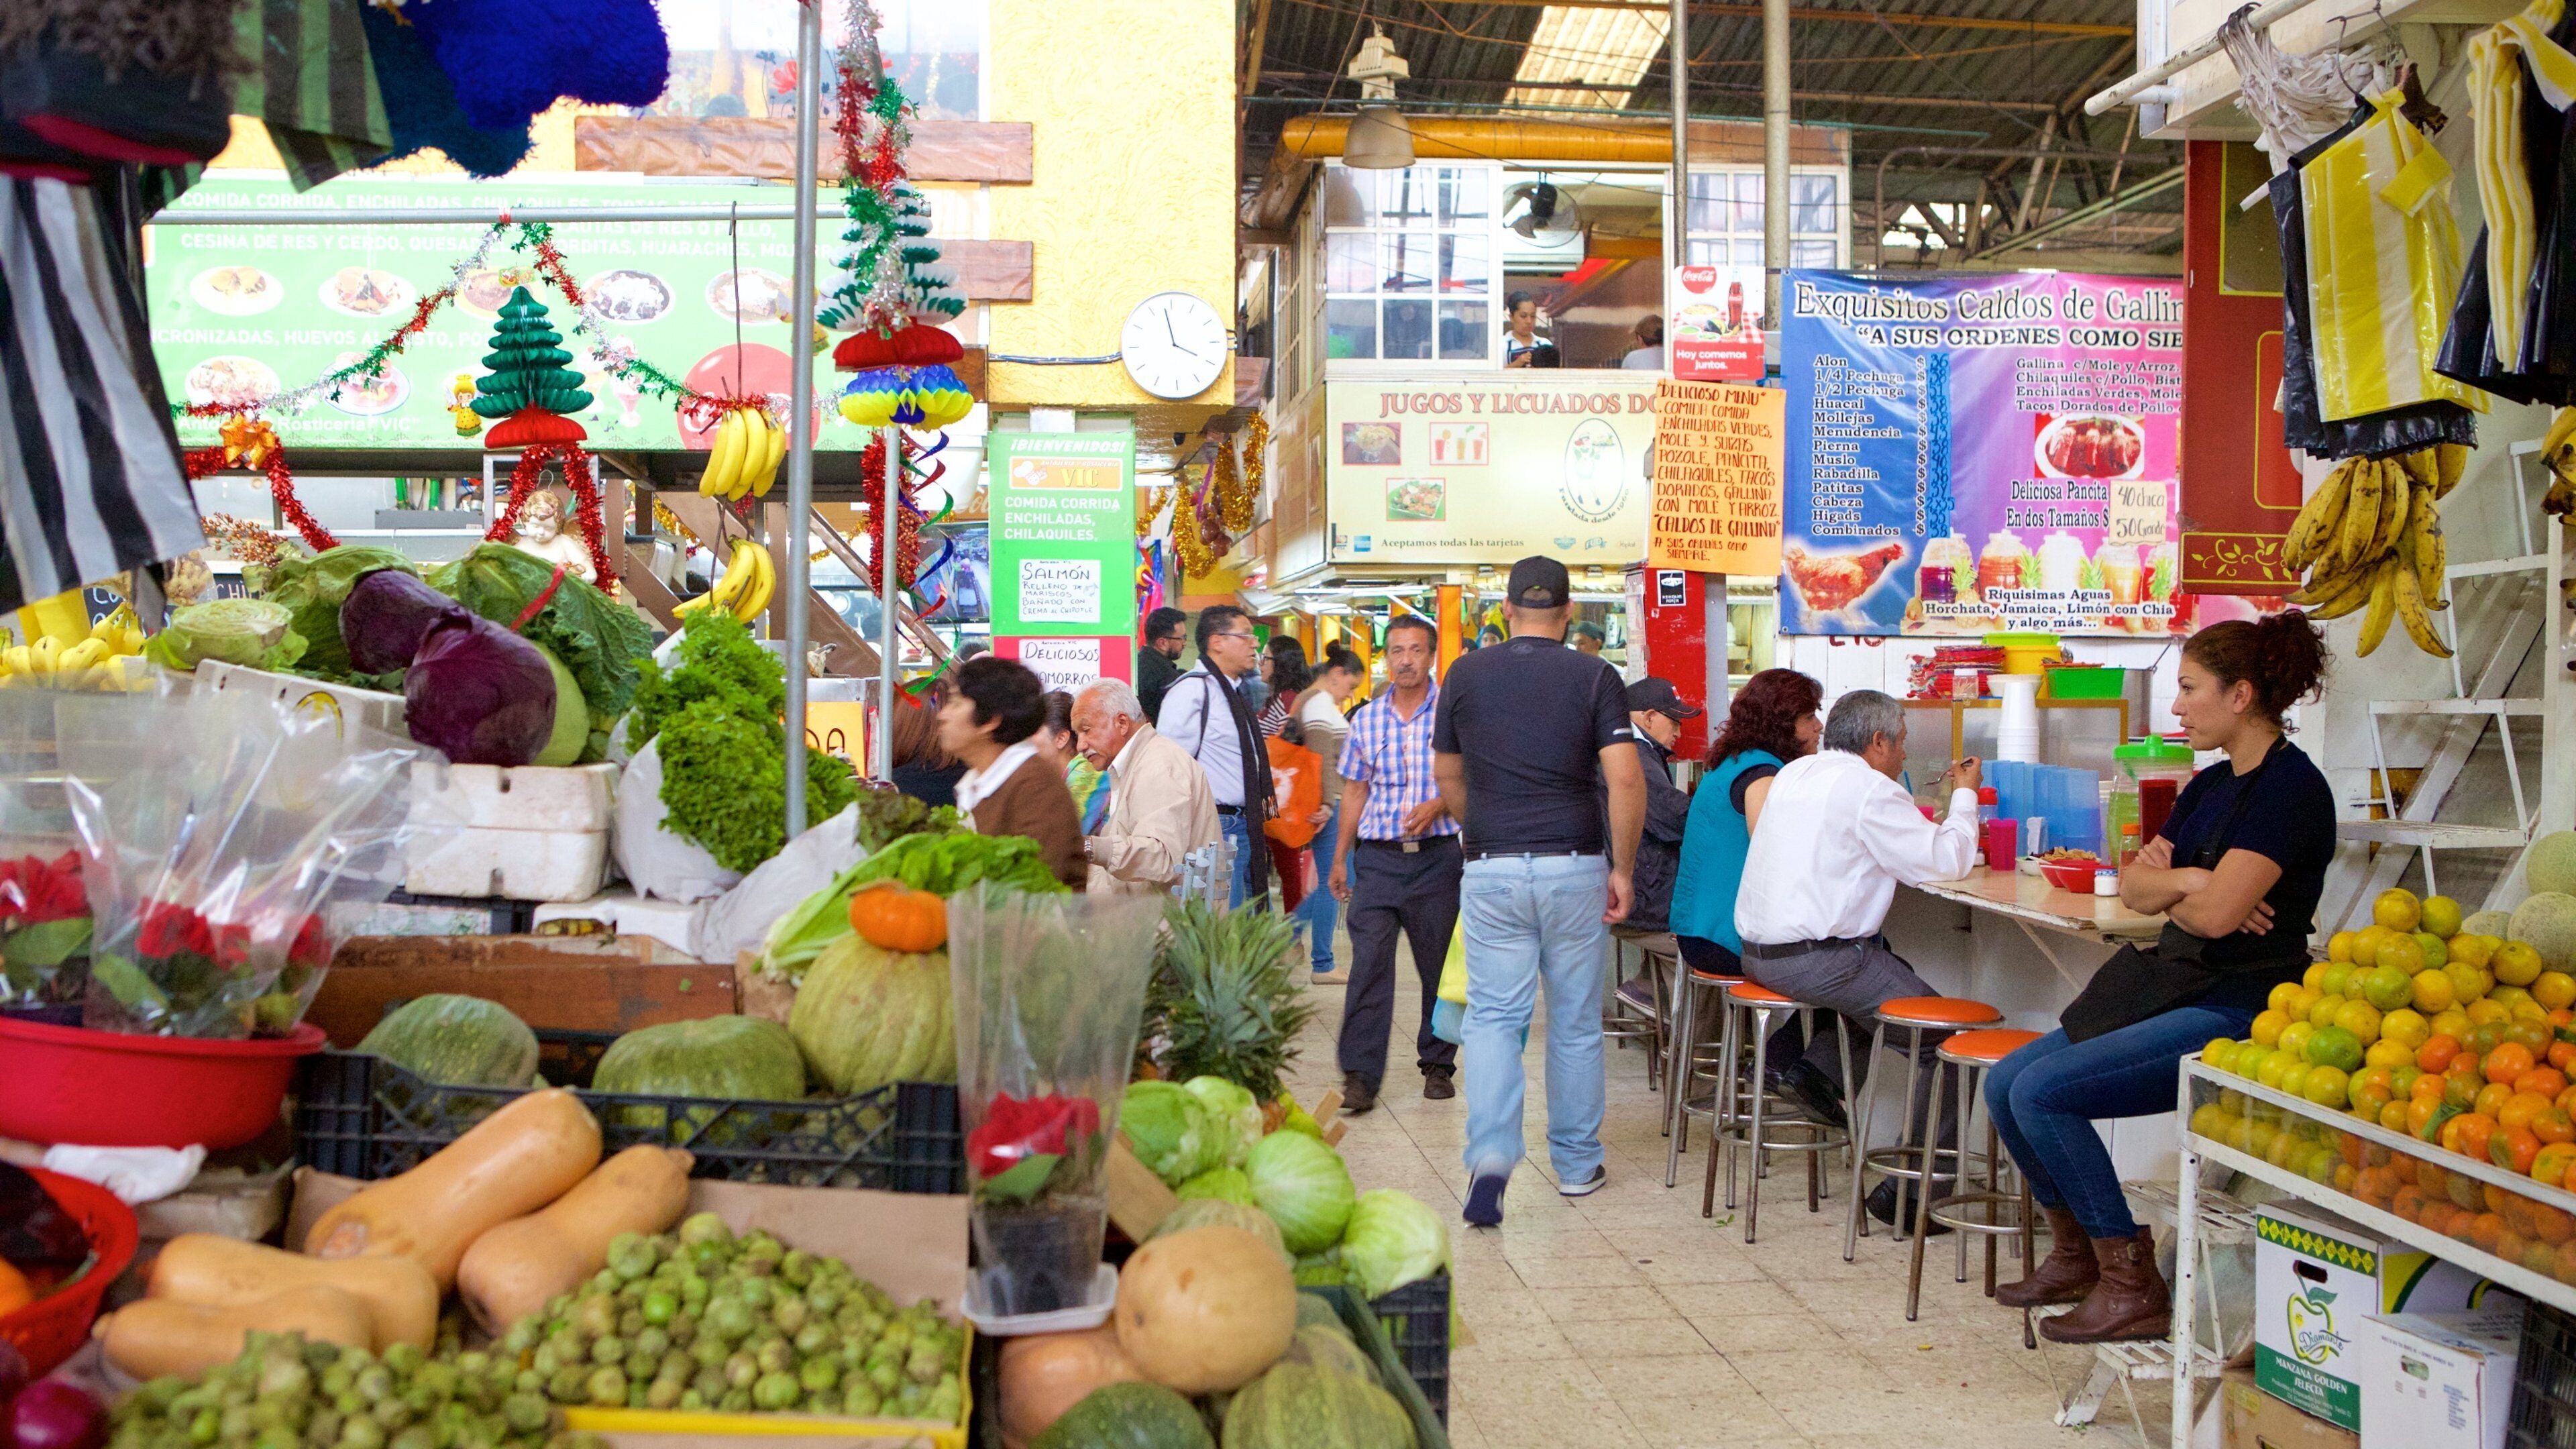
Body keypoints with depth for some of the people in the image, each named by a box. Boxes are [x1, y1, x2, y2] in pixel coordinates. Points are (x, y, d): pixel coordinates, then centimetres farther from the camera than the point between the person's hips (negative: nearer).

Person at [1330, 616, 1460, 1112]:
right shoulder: (1366, 719, 8)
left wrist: (1437, 807, -18)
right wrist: (1339, 859, 14)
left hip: (1437, 855, -1)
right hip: (1377, 857, 1)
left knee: (1440, 965, 6)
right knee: (1368, 962, -7)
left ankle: (1438, 1064, 20)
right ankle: (1360, 1073, -5)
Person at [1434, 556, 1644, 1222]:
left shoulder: (1466, 675, 3)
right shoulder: (1594, 677, -2)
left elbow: (1448, 777, 12)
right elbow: (1626, 780, -11)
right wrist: (1622, 869, -3)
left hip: (1491, 871, 0)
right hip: (1574, 867, 0)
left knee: (1493, 1017, 3)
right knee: (1576, 1023, 12)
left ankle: (1490, 1155, -17)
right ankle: (1577, 1164, 23)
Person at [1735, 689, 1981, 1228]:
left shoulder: (1795, 773, 15)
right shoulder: (1870, 789, -12)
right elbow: (1947, 862, -10)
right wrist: (1964, 797, 6)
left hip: (1758, 951, 9)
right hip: (1815, 957, -9)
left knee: (1892, 972, 27)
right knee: (1942, 1039, 0)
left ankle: (1818, 1064, 9)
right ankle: (1907, 1188, -2)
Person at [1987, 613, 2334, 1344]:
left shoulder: (2291, 785, -14)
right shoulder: (2212, 784, 15)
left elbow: (2216, 912, -24)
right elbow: (2133, 888, 11)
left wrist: (2168, 883, -2)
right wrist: (2189, 882, -11)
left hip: (2239, 1011, -10)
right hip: (2176, 989, 10)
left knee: (2043, 1092, -20)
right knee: (2006, 1084, 3)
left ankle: (2132, 1286, -8)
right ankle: (2076, 1253, 19)